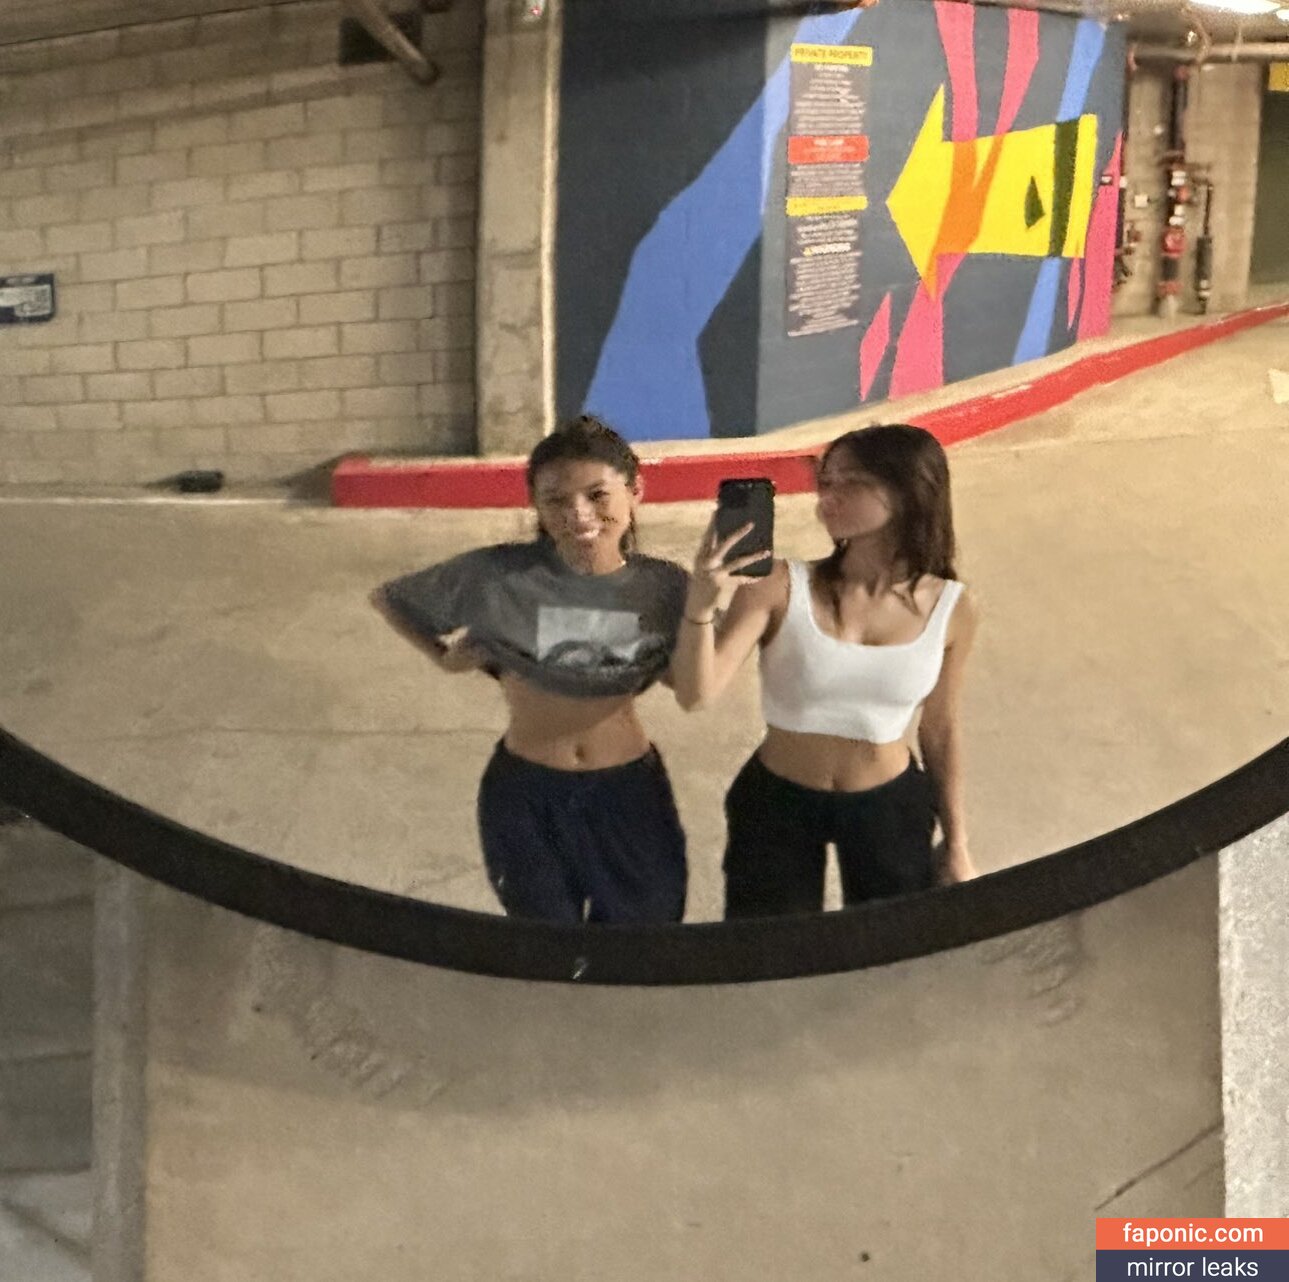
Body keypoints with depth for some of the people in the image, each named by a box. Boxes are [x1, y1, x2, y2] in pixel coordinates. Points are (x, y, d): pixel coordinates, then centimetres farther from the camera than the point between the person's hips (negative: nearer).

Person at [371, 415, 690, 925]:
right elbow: (388, 597, 0)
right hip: (525, 795, -1)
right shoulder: (499, 574, -15)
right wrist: (444, 656, -8)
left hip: (629, 794, 1)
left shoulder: (662, 586, -11)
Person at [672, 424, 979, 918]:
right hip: (776, 804, -1)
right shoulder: (780, 587, -18)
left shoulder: (950, 608, -10)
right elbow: (697, 693, -25)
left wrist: (956, 843, 9)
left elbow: (941, 729, 3)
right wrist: (700, 607, -43)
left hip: (891, 808, 2)